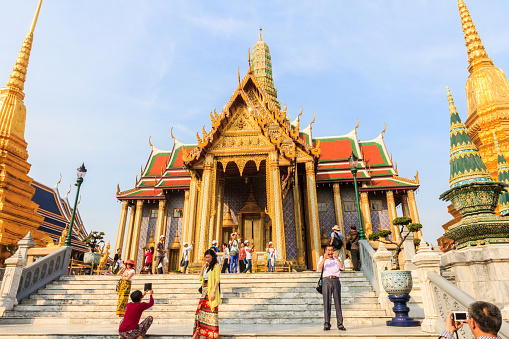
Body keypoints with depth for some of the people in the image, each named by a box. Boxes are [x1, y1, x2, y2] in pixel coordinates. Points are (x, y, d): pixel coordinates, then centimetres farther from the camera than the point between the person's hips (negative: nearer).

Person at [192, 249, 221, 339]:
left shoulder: (216, 266, -4)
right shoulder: (206, 266, 17)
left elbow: (217, 280, -11)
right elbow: (201, 278, 15)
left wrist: (213, 292, -20)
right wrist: (203, 268, 5)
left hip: (212, 291, -7)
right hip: (205, 291, 7)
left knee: (211, 311, -6)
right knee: (200, 310, 4)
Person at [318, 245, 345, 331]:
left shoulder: (337, 259, 17)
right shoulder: (322, 258, 13)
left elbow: (342, 267, 0)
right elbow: (319, 267, -5)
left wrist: (337, 258, -12)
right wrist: (324, 258, -19)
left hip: (336, 281, 2)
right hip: (326, 281, -1)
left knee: (338, 303, 1)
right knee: (327, 303, -5)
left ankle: (340, 324, 6)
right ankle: (327, 325, -3)